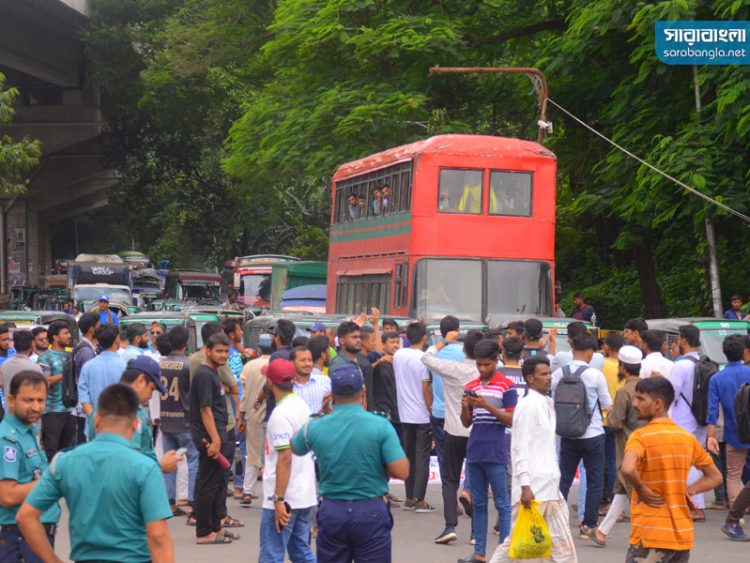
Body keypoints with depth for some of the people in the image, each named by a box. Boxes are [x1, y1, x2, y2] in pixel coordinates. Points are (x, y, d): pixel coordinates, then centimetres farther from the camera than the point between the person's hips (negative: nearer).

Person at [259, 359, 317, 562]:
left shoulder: (281, 414, -17)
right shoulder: (302, 406, 10)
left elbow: (285, 457, -21)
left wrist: (278, 500, -21)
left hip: (285, 498, -9)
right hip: (306, 495, 9)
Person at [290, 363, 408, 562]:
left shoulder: (315, 427, -4)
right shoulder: (380, 426, -12)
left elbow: (295, 448, 18)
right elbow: (401, 471, -15)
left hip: (331, 511, 3)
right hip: (371, 512, -2)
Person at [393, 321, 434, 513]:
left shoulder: (398, 355, 2)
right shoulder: (423, 358, -14)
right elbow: (425, 389, -14)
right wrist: (432, 409, -6)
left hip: (405, 414, 5)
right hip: (422, 415, -5)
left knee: (409, 456, 13)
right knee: (422, 457, 0)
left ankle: (409, 498, 15)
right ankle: (420, 500, -1)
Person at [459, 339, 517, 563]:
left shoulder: (506, 386, -3)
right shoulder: (471, 387, 11)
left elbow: (511, 419, -7)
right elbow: (466, 422, 15)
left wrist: (487, 406, -17)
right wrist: (465, 407, -6)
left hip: (496, 454, -5)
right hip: (474, 452, 5)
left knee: (502, 503, -1)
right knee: (478, 504, 10)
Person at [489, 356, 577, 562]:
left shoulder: (548, 404, 14)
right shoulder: (527, 406, -13)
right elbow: (520, 449, -17)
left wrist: (554, 478, 18)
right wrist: (525, 487, -21)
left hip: (550, 487, 9)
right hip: (532, 488, -9)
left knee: (561, 541, 8)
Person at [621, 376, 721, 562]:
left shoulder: (641, 436, -12)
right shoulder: (688, 438, 9)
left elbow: (627, 469, -31)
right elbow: (715, 476, 18)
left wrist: (641, 490, -13)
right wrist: (686, 491, 7)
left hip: (650, 536, -7)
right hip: (682, 534, 7)